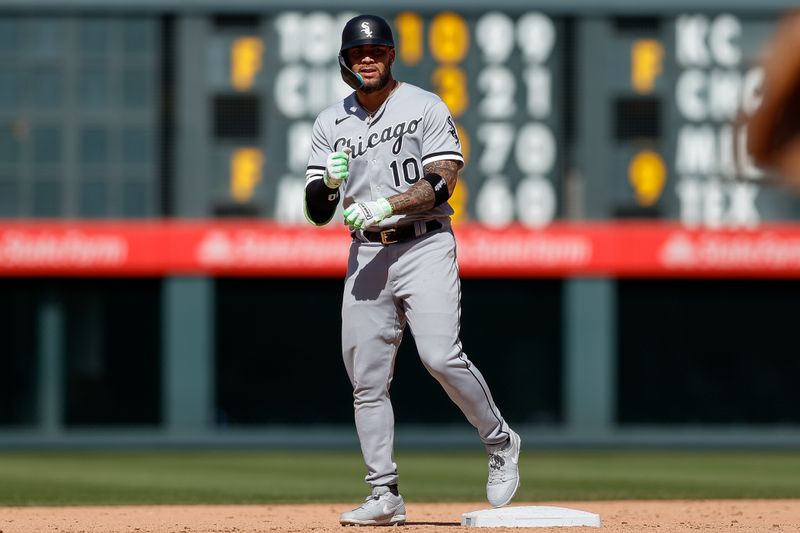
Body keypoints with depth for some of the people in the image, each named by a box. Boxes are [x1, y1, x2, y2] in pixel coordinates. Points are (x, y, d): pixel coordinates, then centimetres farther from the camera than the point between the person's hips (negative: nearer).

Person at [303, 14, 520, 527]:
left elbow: (442, 182, -11)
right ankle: (385, 497, 5)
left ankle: (500, 445, 1)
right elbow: (317, 211, 8)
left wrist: (384, 205, -23)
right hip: (365, 254, 4)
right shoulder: (331, 124, 12)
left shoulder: (426, 108, 0)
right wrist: (330, 182, -14)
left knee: (441, 355, -21)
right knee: (367, 379, 0)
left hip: (424, 246, -4)